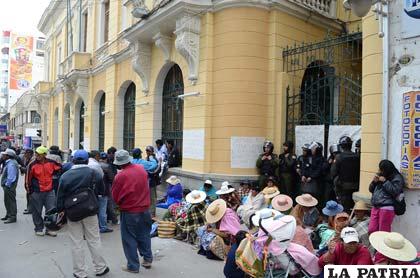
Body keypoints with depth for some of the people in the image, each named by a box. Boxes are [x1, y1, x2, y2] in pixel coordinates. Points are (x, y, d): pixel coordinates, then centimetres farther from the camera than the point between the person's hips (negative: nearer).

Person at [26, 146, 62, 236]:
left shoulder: (51, 163, 0)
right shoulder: (32, 165, -5)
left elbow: (60, 169, 18)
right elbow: (28, 178, 1)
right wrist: (29, 189, 4)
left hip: (50, 191, 2)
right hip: (37, 192, -2)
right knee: (37, 211, 7)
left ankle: (49, 229, 15)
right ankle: (39, 228, 22)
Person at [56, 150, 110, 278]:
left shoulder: (65, 176, -6)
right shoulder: (94, 173, -9)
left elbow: (60, 196, -2)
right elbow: (101, 191, 2)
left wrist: (60, 210, 10)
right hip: (90, 213, 0)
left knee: (76, 243, 9)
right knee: (94, 241, 11)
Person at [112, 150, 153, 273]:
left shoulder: (120, 176, -21)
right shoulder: (141, 169, -6)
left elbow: (115, 196, -8)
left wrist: (120, 204, 10)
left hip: (129, 212, -5)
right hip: (145, 209, 5)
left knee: (129, 238, 9)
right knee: (144, 235, 19)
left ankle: (133, 266, 17)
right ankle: (147, 259, 30)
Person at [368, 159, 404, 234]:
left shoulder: (397, 178, -2)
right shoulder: (380, 176, 20)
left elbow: (395, 191, -16)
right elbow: (371, 190, 22)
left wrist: (385, 181, -12)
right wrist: (374, 182, 4)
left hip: (386, 208, -7)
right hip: (375, 207, 7)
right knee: (371, 231, 3)